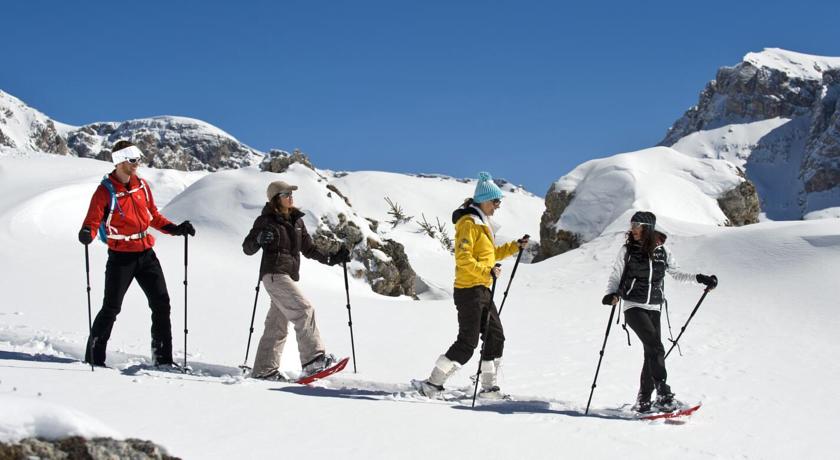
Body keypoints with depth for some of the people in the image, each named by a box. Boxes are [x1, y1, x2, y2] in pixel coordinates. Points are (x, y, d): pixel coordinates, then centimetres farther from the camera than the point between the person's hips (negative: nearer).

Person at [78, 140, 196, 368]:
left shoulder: (142, 185, 7)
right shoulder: (106, 191, -10)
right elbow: (93, 220, -14)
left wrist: (174, 229, 6)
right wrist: (87, 234, -35)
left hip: (146, 254, 5)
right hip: (121, 257, -5)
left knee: (161, 304, 3)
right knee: (111, 308, -3)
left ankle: (162, 358, 11)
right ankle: (94, 356, 10)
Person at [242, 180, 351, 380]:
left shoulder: (297, 220, 17)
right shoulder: (266, 221, -1)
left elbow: (309, 249, 21)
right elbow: (247, 249, -1)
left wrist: (332, 259, 10)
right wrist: (259, 240, -22)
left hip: (290, 277, 7)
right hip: (274, 274, -7)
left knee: (278, 325, 7)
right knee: (304, 310, -19)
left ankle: (264, 370, 11)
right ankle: (313, 358, -23)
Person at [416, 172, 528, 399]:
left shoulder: (482, 223, 17)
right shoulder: (469, 223, -13)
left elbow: (490, 254, 27)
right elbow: (463, 259, -22)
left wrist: (514, 247, 19)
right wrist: (487, 272, -27)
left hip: (483, 291, 10)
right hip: (469, 291, -10)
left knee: (496, 337, 11)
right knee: (468, 342, -10)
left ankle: (488, 387, 19)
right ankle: (432, 384, -6)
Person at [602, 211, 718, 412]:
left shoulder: (662, 251, 6)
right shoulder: (627, 250, 1)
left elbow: (676, 273, 18)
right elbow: (615, 277, 3)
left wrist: (699, 278, 7)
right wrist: (611, 294, -16)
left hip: (654, 308, 3)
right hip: (633, 307, -3)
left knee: (651, 353, 1)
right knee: (655, 348, -19)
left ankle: (643, 400, 12)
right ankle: (663, 394, -20)